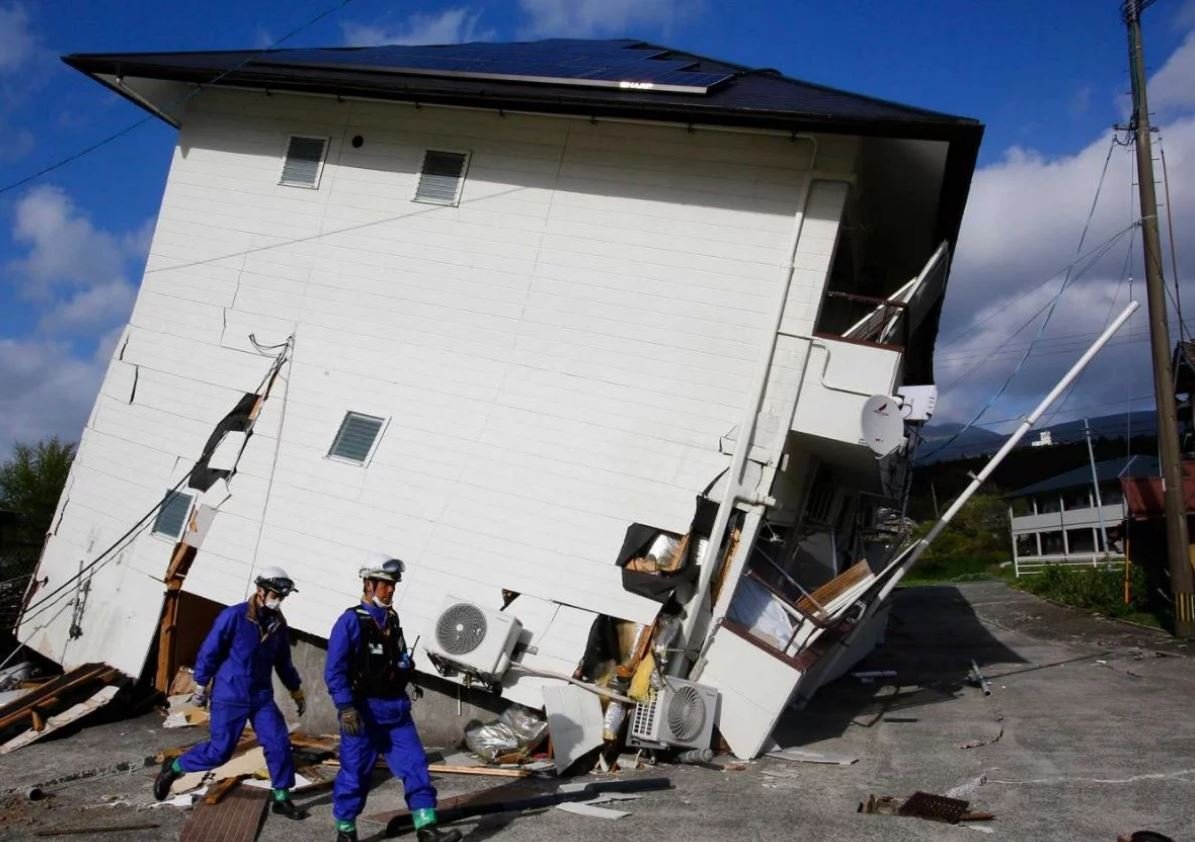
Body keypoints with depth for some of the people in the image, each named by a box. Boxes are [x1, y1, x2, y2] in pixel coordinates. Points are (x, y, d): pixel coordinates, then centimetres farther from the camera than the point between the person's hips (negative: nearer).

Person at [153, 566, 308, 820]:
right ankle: (173, 768, 23)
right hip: (229, 697, -5)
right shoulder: (233, 616, -14)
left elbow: (284, 663, 15)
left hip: (262, 697, 5)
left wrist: (297, 692, 17)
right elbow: (209, 652, -9)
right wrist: (200, 687, -6)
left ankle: (281, 799, 8)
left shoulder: (278, 624, 4)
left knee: (279, 744, -4)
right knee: (220, 751, -2)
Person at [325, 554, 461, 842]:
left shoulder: (392, 619, 11)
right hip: (364, 710, -6)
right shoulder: (351, 621, -11)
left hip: (396, 708, 6)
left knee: (415, 764, 1)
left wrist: (405, 663, 6)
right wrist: (346, 708, -21)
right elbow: (334, 671, -15)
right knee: (355, 772, 3)